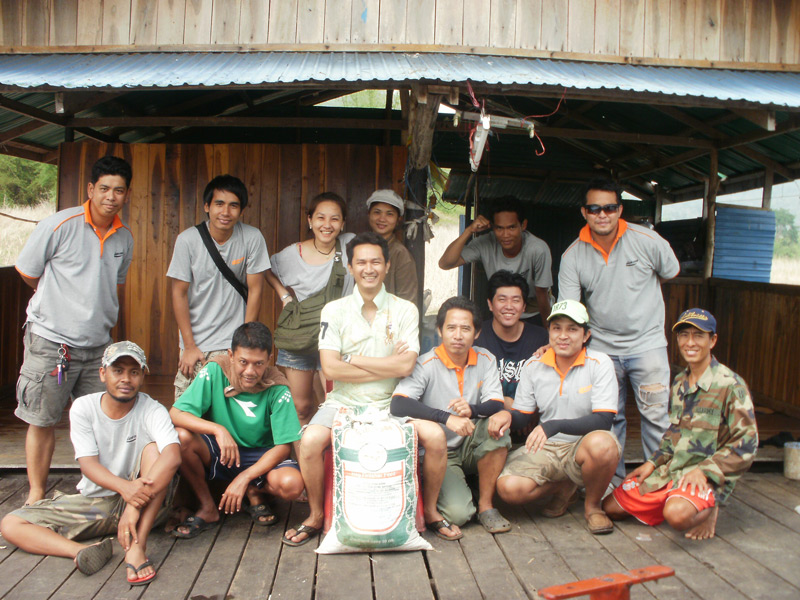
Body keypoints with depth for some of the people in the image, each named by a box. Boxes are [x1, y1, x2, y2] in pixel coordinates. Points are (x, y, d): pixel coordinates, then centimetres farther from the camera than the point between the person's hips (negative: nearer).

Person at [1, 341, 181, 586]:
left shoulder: (152, 411, -13)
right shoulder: (83, 407, -5)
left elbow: (172, 457, -30)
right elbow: (88, 464, -14)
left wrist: (135, 506, -40)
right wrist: (124, 487, -35)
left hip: (144, 505, -3)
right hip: (94, 501, 3)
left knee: (153, 450, -29)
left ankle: (137, 547, -34)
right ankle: (82, 552, -35)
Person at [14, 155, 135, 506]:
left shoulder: (125, 238, 5)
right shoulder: (60, 225, -10)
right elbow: (27, 273, 1)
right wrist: (62, 302, 10)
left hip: (98, 345, 4)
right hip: (50, 341, -4)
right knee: (42, 422, 6)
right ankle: (36, 495, 22)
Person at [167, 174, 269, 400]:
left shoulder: (253, 238, -8)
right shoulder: (187, 240, -7)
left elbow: (255, 290, -3)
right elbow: (179, 293, -3)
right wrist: (189, 345, -5)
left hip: (233, 343, -1)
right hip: (195, 341, 1)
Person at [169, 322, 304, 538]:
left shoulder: (277, 389, -17)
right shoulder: (215, 371, -16)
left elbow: (283, 446, -17)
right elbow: (175, 413, -21)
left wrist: (244, 478, -25)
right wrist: (218, 429, -36)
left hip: (261, 457, -1)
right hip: (218, 455, 2)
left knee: (291, 484, -32)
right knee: (182, 437, -29)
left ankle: (255, 492, 6)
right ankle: (207, 508, -5)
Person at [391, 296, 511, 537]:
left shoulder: (485, 360, 0)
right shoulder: (427, 364, -15)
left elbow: (497, 405, -9)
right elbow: (398, 405, -28)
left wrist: (472, 410, -33)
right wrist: (446, 418, -39)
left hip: (471, 449, 4)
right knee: (458, 513, -24)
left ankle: (486, 505, -9)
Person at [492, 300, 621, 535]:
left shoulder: (599, 363, -8)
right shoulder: (533, 366, 2)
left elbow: (603, 420, -18)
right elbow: (520, 416, 5)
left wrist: (555, 425, -33)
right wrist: (506, 414, -21)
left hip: (583, 446, -2)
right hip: (546, 448, 3)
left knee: (601, 444, -38)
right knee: (508, 487, -24)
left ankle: (592, 504, -5)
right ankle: (565, 488, 10)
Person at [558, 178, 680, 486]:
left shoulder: (647, 241, -10)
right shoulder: (573, 255, -7)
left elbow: (670, 273, 10)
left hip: (647, 342, -1)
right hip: (601, 345, 2)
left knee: (656, 414, 1)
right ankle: (613, 480, 26)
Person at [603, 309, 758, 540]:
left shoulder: (730, 386, -11)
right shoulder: (679, 382, 11)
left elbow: (746, 445, -13)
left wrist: (703, 471, -20)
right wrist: (653, 462, 9)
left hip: (707, 478, -7)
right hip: (668, 471, 7)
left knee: (677, 514, -37)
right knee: (610, 506, 1)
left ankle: (707, 511, -1)